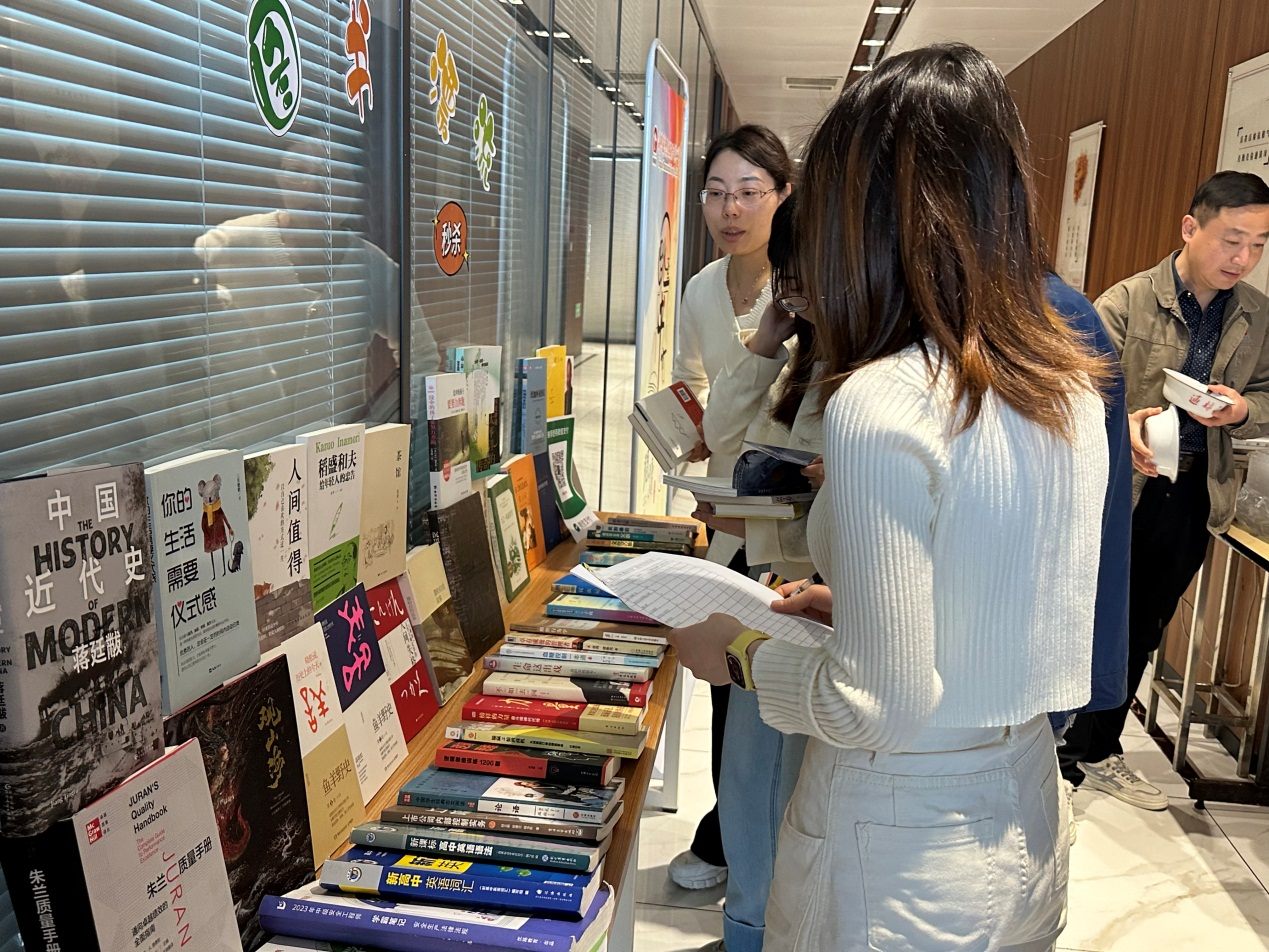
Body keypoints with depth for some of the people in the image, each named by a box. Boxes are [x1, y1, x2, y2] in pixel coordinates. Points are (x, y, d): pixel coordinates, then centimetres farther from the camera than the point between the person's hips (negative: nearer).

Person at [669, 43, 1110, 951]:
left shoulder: (881, 406, -25)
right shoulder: (1070, 385, -2)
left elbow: (879, 707, -23)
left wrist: (739, 654, -9)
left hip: (903, 850, -7)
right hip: (1027, 815, 7)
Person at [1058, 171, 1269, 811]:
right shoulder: (1126, 303, -11)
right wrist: (1121, 429, -37)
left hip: (1194, 495, 5)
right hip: (1120, 489, -5)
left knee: (1141, 632, 18)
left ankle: (1095, 751, 36)